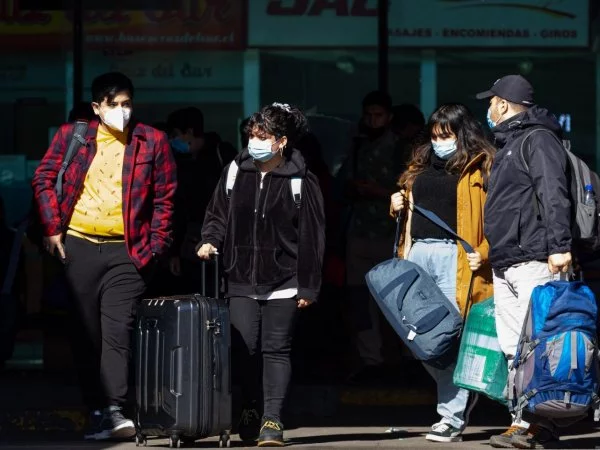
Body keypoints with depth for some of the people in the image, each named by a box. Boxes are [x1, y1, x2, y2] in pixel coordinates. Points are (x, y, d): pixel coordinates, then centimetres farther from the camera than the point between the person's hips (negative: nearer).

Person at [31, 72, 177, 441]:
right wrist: (53, 227, -1)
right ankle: (96, 410, 11)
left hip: (126, 252, -2)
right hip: (79, 248, 2)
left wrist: (157, 245, 0)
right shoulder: (72, 136, 5)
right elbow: (44, 179, 8)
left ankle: (114, 410, -14)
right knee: (87, 333, 5)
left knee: (118, 330, -10)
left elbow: (165, 198, 6)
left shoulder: (152, 141, 3)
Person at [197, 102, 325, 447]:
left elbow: (311, 237, -4)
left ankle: (273, 421, -1)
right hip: (242, 279, 3)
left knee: (276, 350, -2)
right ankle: (250, 414, 16)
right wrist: (210, 240, -5)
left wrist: (308, 287, -5)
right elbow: (218, 214, 17)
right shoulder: (235, 172, 6)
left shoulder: (300, 180, -5)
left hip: (283, 282, -3)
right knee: (245, 348, 0)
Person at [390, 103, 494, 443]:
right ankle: (459, 394, 20)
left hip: (455, 257, -6)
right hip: (418, 253, 6)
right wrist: (398, 206, 10)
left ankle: (453, 418, -3)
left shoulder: (481, 168, 1)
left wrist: (484, 252, -18)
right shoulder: (422, 166, 20)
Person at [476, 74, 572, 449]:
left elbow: (554, 194, -17)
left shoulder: (538, 139, -6)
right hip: (505, 264, 10)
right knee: (514, 347, 6)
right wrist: (491, 253, 23)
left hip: (533, 262, -10)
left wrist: (559, 245, -26)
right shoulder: (508, 144, 25)